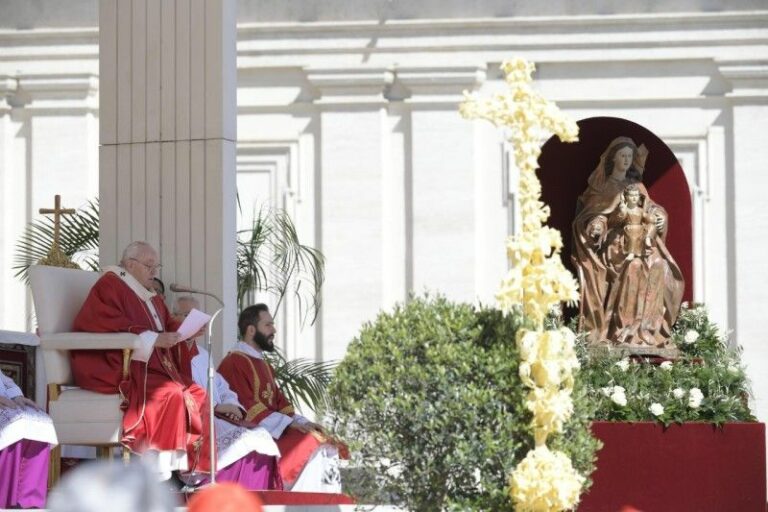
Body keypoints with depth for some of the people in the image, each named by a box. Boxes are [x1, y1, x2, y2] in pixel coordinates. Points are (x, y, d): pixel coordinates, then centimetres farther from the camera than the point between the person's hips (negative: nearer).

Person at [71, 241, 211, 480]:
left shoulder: (150, 296, 23)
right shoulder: (109, 286, -5)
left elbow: (168, 325, 21)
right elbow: (111, 327, -19)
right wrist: (154, 339, -24)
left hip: (153, 367, 9)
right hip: (116, 368, -9)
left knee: (197, 394, -9)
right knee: (170, 394, -28)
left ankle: (187, 466, -14)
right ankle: (161, 475, -29)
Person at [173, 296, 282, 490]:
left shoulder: (203, 355, 27)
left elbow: (223, 390, 22)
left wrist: (232, 407, -1)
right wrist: (216, 406, -17)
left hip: (217, 422, 8)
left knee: (262, 439, -15)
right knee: (244, 444, -27)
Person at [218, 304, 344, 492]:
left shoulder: (263, 365, 23)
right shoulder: (234, 363, -9)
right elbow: (246, 408, -17)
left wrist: (301, 421, 0)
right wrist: (289, 424, -21)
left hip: (273, 429, 9)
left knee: (327, 447, -7)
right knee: (311, 447, -23)